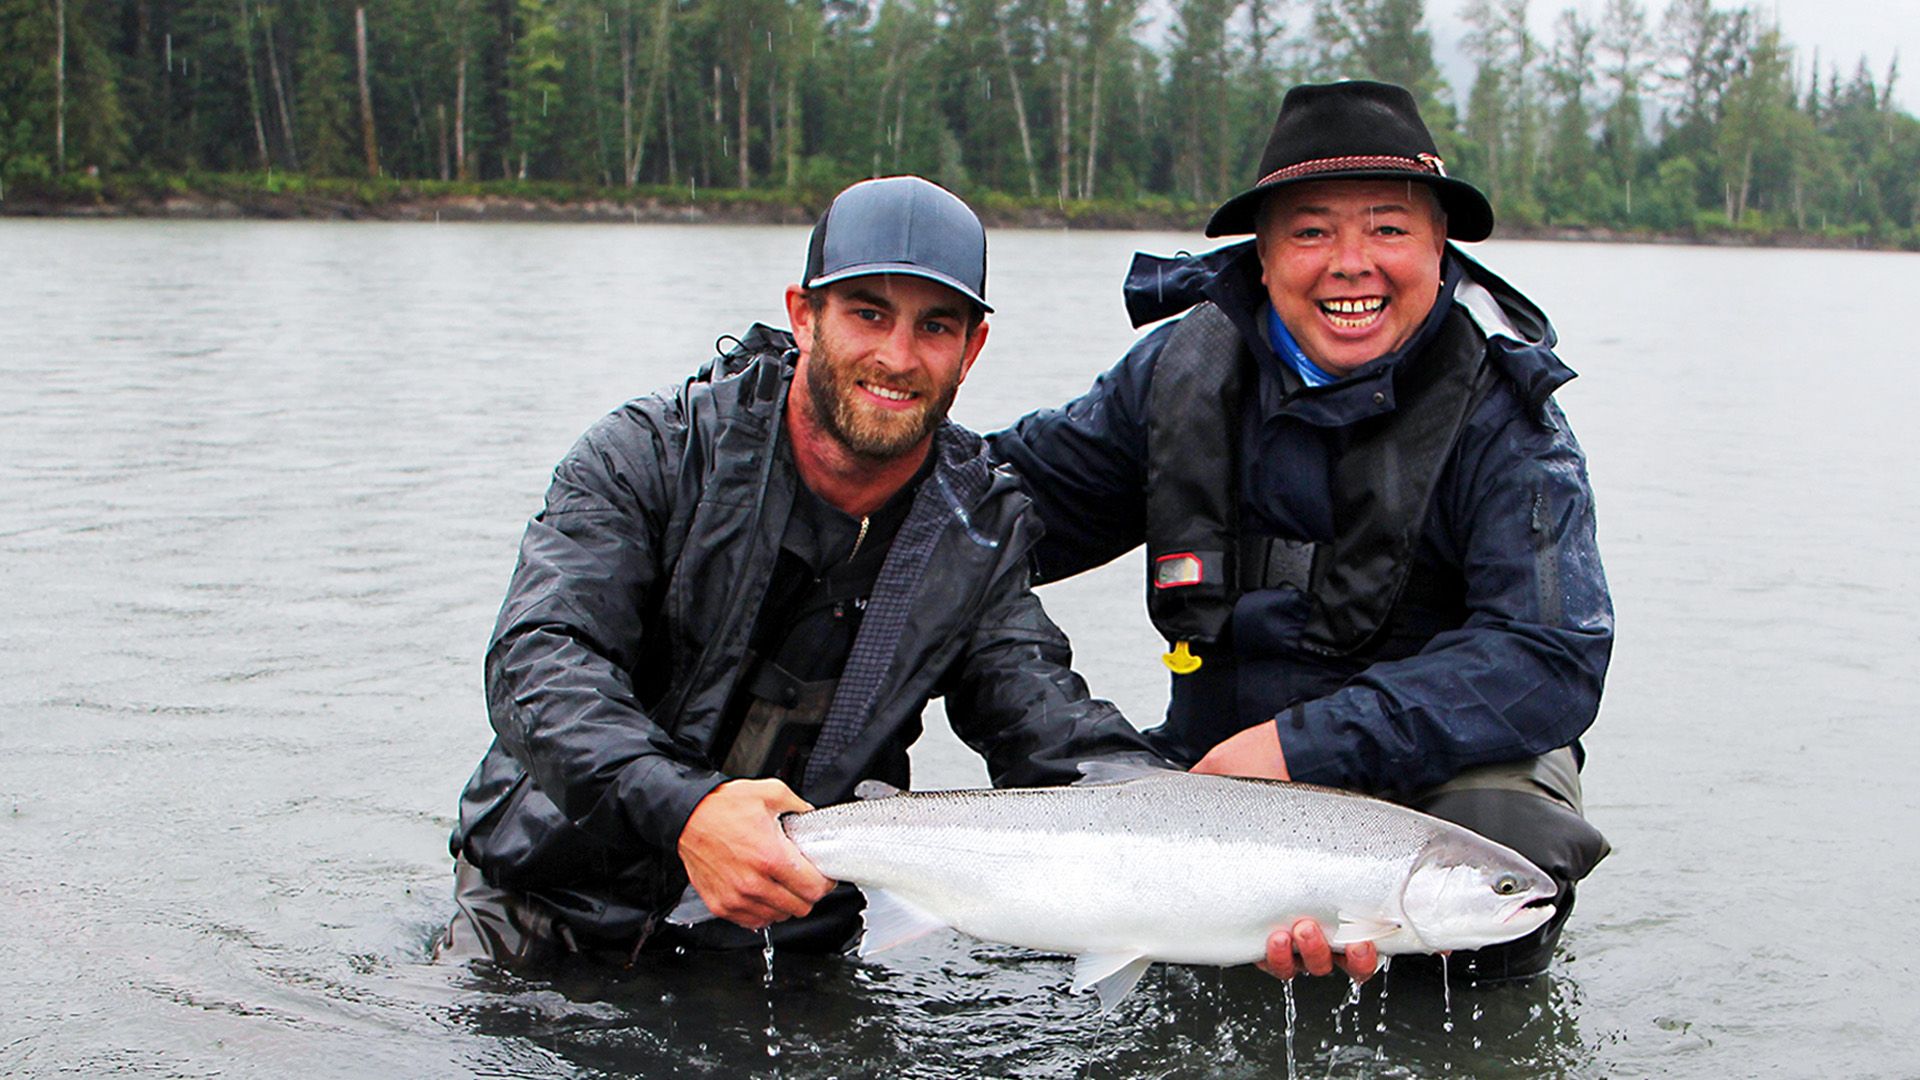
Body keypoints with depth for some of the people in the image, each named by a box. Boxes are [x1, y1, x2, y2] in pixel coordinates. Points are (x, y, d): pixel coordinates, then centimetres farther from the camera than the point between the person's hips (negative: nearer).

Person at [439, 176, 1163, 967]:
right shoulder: (652, 453, -11)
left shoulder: (980, 528, 0)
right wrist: (682, 810, -40)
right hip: (553, 902, -3)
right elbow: (539, 659, -22)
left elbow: (1047, 723, -7)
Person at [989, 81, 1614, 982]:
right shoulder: (1189, 365, -3)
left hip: (1440, 766, -4)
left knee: (1502, 836, -35)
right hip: (1218, 765, 4)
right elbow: (1029, 491, 12)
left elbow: (1553, 660, -23)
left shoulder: (1500, 414, -13)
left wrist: (1307, 745, -29)